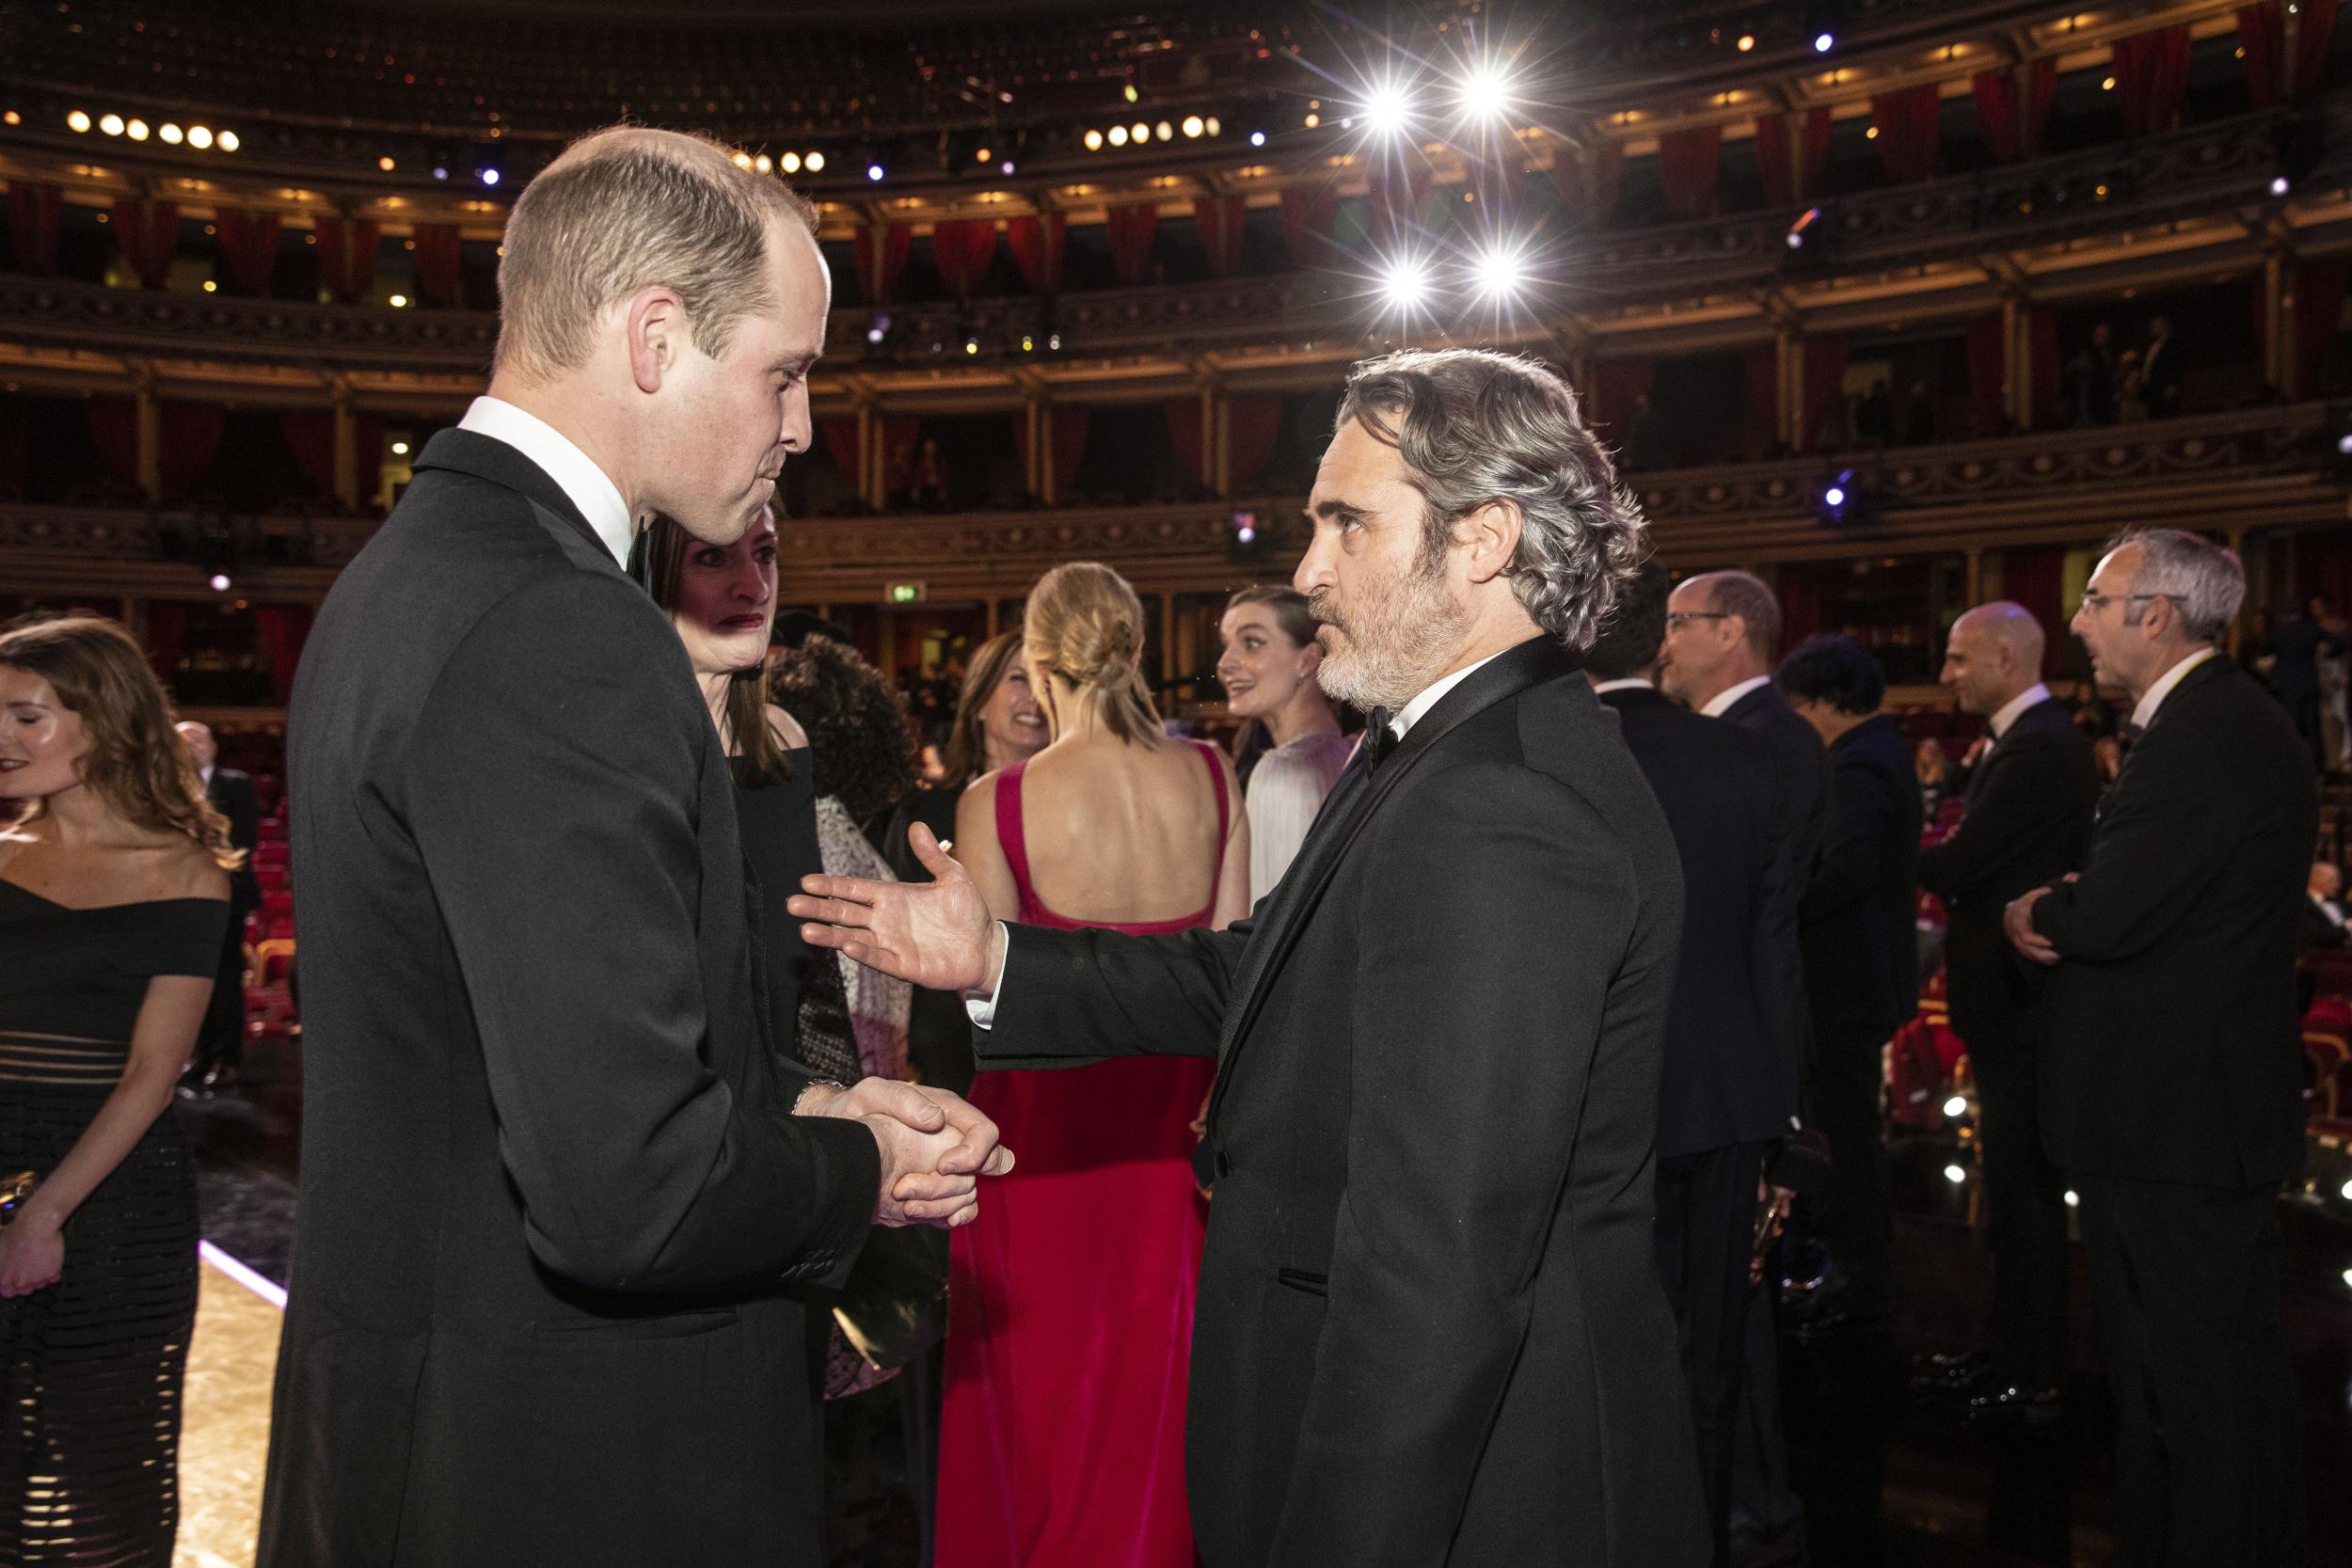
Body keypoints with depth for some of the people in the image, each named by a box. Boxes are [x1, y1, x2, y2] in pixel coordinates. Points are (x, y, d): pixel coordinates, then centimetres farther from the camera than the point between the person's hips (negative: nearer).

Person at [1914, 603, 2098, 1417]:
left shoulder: (2038, 747, -20)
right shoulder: (2034, 736, 14)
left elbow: (1958, 865, -22)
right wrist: (1941, 855, -4)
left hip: (2020, 997, -11)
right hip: (2019, 993, 11)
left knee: (2024, 1189, -1)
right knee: (2017, 1183, 17)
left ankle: (2031, 1376, 9)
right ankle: (2015, 1350, 28)